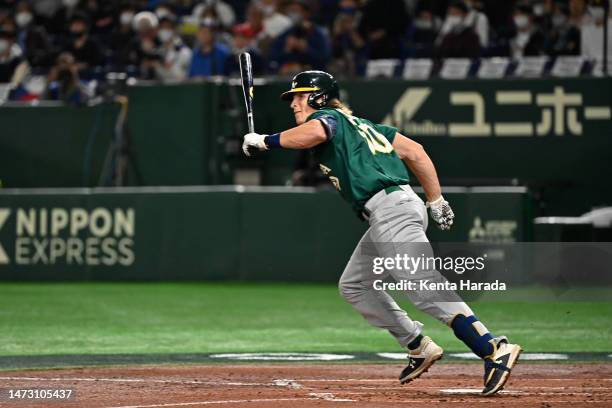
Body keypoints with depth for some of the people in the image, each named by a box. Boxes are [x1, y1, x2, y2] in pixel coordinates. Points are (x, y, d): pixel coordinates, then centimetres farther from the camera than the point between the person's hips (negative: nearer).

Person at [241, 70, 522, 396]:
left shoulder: (329, 116, 3)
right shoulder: (358, 124, 27)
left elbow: (316, 132, -23)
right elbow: (414, 150, 22)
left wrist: (265, 141, -12)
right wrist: (436, 201, 20)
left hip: (392, 209, -10)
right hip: (385, 220, 10)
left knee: (425, 289, -19)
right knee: (353, 286, 20)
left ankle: (495, 350, -29)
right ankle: (420, 348, 19)